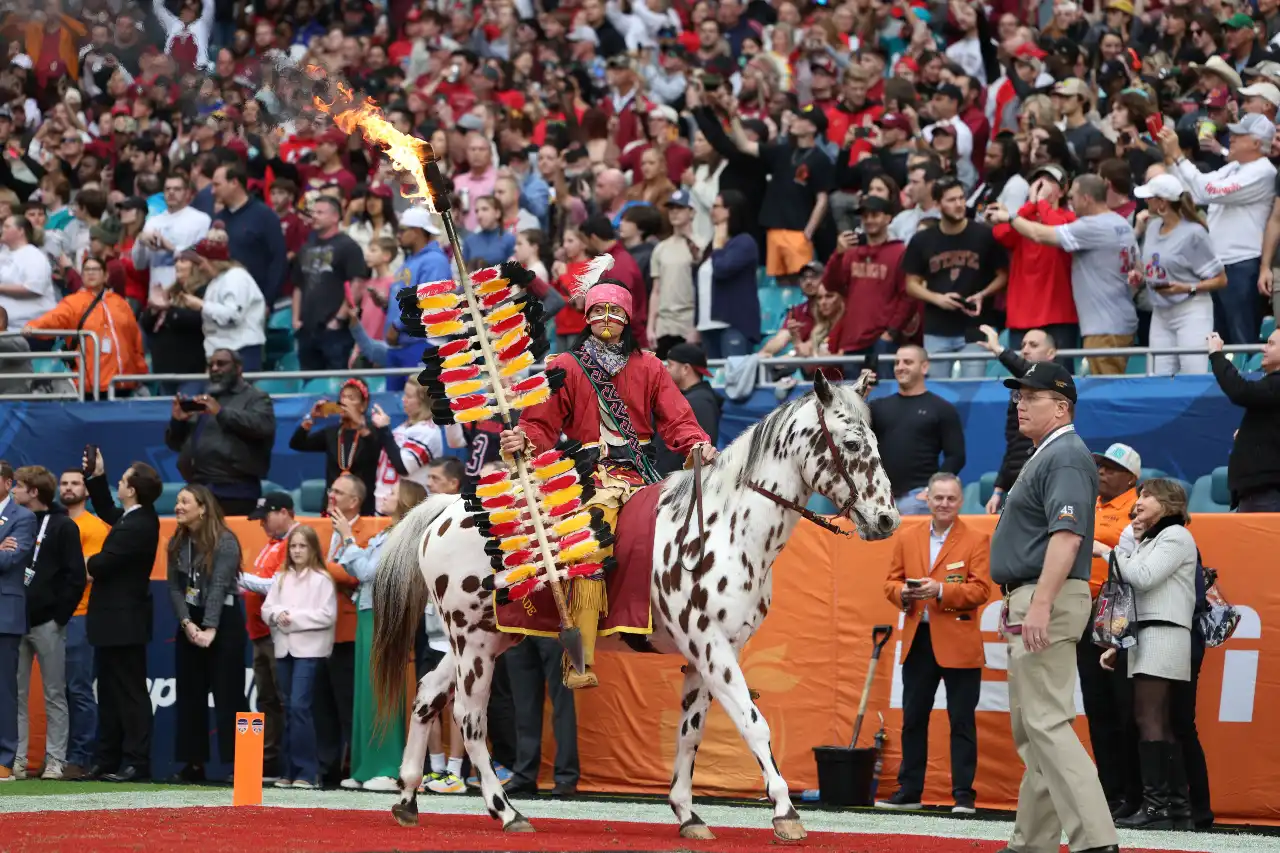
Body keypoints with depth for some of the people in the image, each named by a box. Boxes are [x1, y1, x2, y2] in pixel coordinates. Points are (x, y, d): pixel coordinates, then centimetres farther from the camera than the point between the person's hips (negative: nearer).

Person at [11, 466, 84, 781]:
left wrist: (59, 615, -11)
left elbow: (75, 576, -7)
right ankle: (17, 758, 6)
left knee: (54, 695, 1)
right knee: (15, 694, 3)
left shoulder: (63, 527, -2)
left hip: (47, 623, -5)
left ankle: (55, 760, 3)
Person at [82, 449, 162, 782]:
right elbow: (107, 512, 28)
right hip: (118, 620, 10)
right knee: (110, 692, 15)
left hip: (122, 623, -10)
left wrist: (90, 564, -3)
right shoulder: (139, 517, 7)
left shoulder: (136, 527, -24)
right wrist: (97, 478, 19)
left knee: (130, 693, -6)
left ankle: (137, 762, -3)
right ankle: (107, 760, 21)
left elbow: (103, 564, -26)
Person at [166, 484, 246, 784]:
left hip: (224, 623, -6)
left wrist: (209, 629, -24)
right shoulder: (178, 542, 7)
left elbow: (219, 587, -18)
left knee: (227, 697, -6)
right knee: (190, 697, 6)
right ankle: (193, 764, 10)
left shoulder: (225, 542, -12)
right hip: (189, 623, 6)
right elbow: (174, 587, 2)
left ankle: (236, 765, -6)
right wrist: (187, 623, -12)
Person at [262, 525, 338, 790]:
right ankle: (289, 770, 13)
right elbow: (266, 608, 10)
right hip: (284, 647, 6)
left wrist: (295, 618, -14)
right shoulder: (281, 577, 14)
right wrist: (278, 614, -12)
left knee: (299, 705, -14)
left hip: (309, 649, -6)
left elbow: (327, 615, -11)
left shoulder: (321, 579, -4)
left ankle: (306, 771, -10)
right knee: (288, 708, 9)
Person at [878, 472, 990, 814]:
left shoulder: (976, 541, -1)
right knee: (913, 719, 9)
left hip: (958, 643, -4)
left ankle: (964, 795, 3)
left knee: (962, 721, 0)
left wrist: (941, 591, -21)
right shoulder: (907, 540, 12)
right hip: (917, 641, 4)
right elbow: (891, 581, 12)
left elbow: (980, 590, -8)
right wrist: (903, 593, -11)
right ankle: (909, 790, 17)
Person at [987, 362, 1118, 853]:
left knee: (1046, 724, -17)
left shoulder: (1066, 457, -13)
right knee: (1030, 728, 13)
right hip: (1030, 600, 11)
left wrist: (1040, 605, -32)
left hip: (1050, 603, -11)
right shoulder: (1043, 457, 20)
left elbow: (1066, 535, -24)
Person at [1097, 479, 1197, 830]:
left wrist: (1107, 552, -5)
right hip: (1144, 638, 9)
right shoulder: (1150, 541, 23)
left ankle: (1156, 805, -20)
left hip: (1163, 636, -9)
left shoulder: (1176, 535, -3)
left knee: (1150, 720, -15)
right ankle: (1178, 807, 2)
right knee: (1162, 726, 4)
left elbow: (1143, 577, -16)